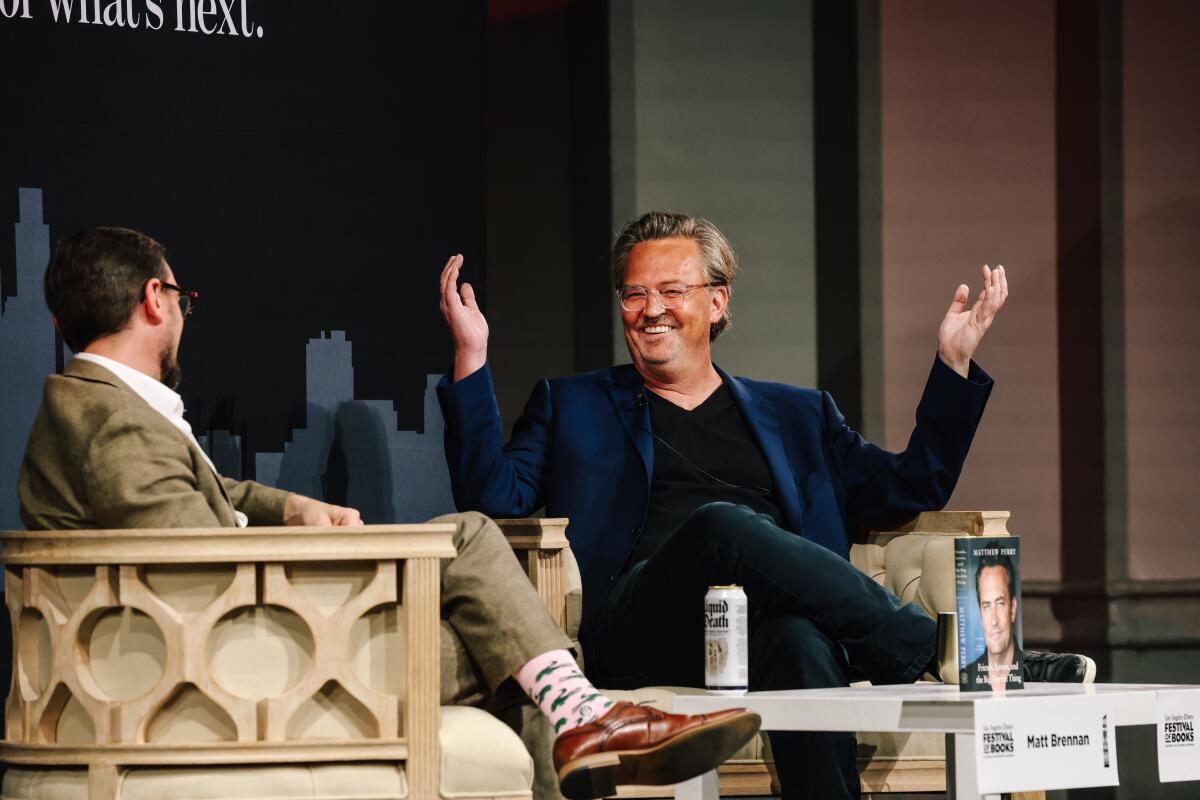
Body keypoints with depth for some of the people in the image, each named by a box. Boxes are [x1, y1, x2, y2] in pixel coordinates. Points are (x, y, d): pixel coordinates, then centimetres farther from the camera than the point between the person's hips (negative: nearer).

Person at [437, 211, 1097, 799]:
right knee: (722, 525, -36)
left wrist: (954, 363, 17)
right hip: (639, 634, -2)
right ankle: (946, 655, -29)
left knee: (802, 640, -39)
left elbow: (909, 491, 23)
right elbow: (494, 501, 10)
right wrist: (471, 359, 1)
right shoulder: (572, 406, 26)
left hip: (767, 625, 2)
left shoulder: (795, 415, 31)